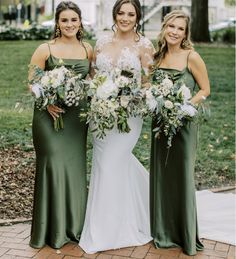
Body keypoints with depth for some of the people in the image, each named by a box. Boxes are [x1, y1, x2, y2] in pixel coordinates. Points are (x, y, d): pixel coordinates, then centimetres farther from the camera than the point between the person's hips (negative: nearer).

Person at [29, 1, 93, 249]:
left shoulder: (88, 49, 8)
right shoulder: (45, 49, -2)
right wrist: (47, 102, -19)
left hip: (78, 116, 4)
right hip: (50, 115, -3)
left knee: (75, 166, 8)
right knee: (53, 165, -4)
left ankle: (74, 225, 23)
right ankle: (53, 230, 11)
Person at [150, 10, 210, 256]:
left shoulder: (191, 57, -9)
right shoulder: (157, 56, 6)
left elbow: (204, 90, -5)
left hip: (183, 124, -5)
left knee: (182, 177, 2)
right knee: (161, 176, 11)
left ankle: (186, 235, 20)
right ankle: (163, 231, 28)